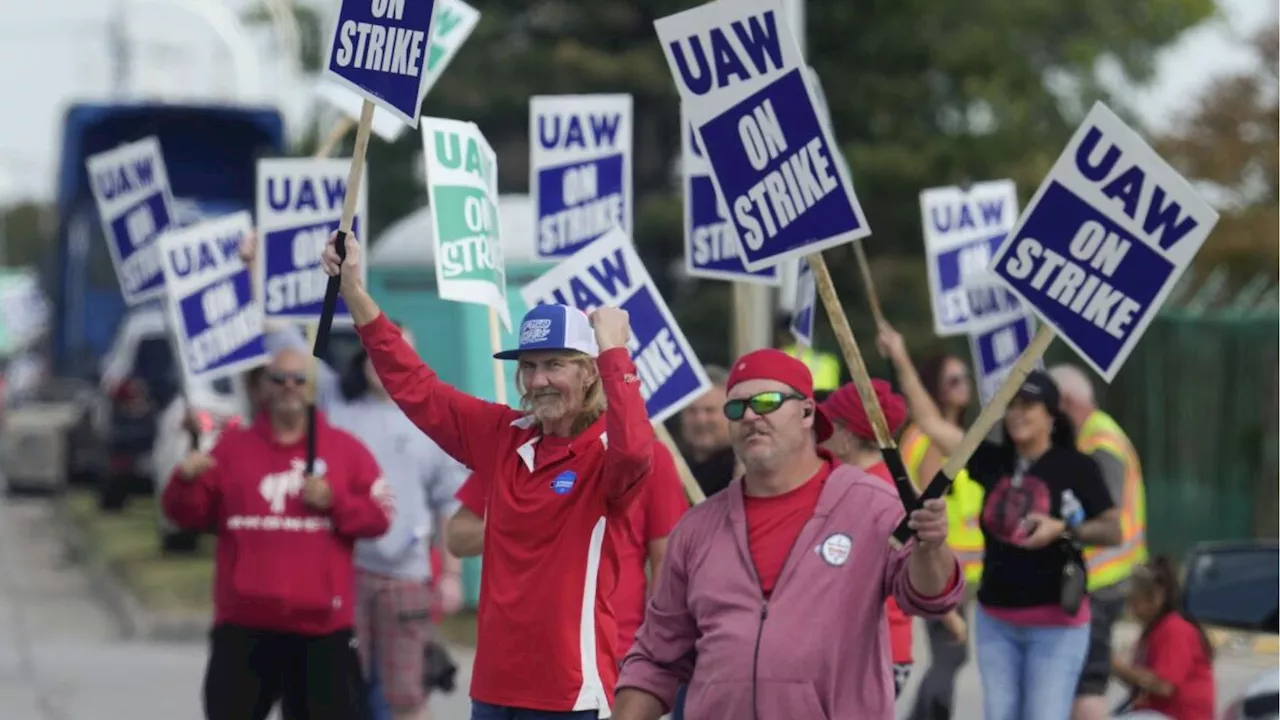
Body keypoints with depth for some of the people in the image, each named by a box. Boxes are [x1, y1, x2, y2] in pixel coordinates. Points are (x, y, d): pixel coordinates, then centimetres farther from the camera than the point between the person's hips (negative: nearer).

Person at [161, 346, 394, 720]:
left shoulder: (346, 449, 5)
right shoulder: (232, 446, 8)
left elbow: (380, 515, 3)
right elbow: (188, 514, 6)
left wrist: (334, 502, -12)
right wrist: (186, 481, -14)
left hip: (322, 625, -1)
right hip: (244, 625, 1)